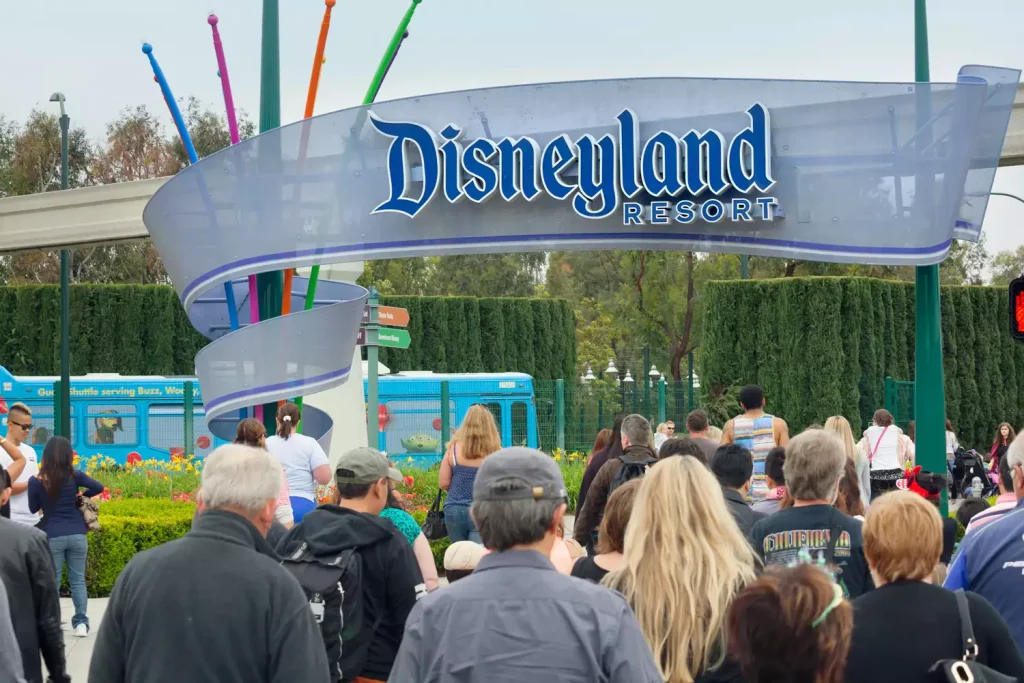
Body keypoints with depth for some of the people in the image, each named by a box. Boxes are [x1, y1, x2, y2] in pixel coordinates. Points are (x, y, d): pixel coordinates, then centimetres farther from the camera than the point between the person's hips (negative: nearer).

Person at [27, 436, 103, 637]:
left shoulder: (36, 481, -6)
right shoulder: (74, 476, -4)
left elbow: (33, 508, 4)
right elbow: (98, 487, -5)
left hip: (52, 536, -1)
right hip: (77, 535, 1)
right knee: (78, 580, 9)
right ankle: (81, 623, 8)